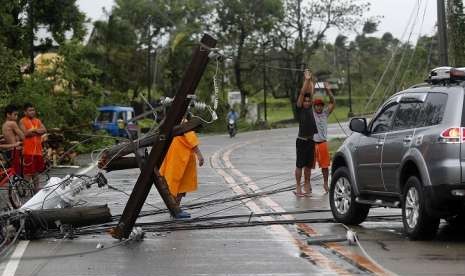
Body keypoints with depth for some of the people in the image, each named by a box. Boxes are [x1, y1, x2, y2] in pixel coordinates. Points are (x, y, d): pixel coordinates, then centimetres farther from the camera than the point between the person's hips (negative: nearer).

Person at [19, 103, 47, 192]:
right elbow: (25, 133, -16)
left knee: (36, 169, 12)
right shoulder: (22, 121, -2)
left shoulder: (37, 121, 16)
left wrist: (33, 130, -11)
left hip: (38, 149, 6)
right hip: (28, 150, -6)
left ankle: (36, 187, 20)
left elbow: (44, 130, 3)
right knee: (28, 170, -7)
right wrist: (37, 131, -6)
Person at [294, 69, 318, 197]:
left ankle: (307, 185, 16)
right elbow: (302, 93, -12)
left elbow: (311, 92, 9)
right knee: (300, 165, -2)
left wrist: (311, 80, 7)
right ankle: (298, 187, 1)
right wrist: (306, 79, -13)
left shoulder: (310, 108, 10)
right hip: (302, 141, -6)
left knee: (309, 165, 10)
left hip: (311, 141, 6)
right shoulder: (300, 109, -5)